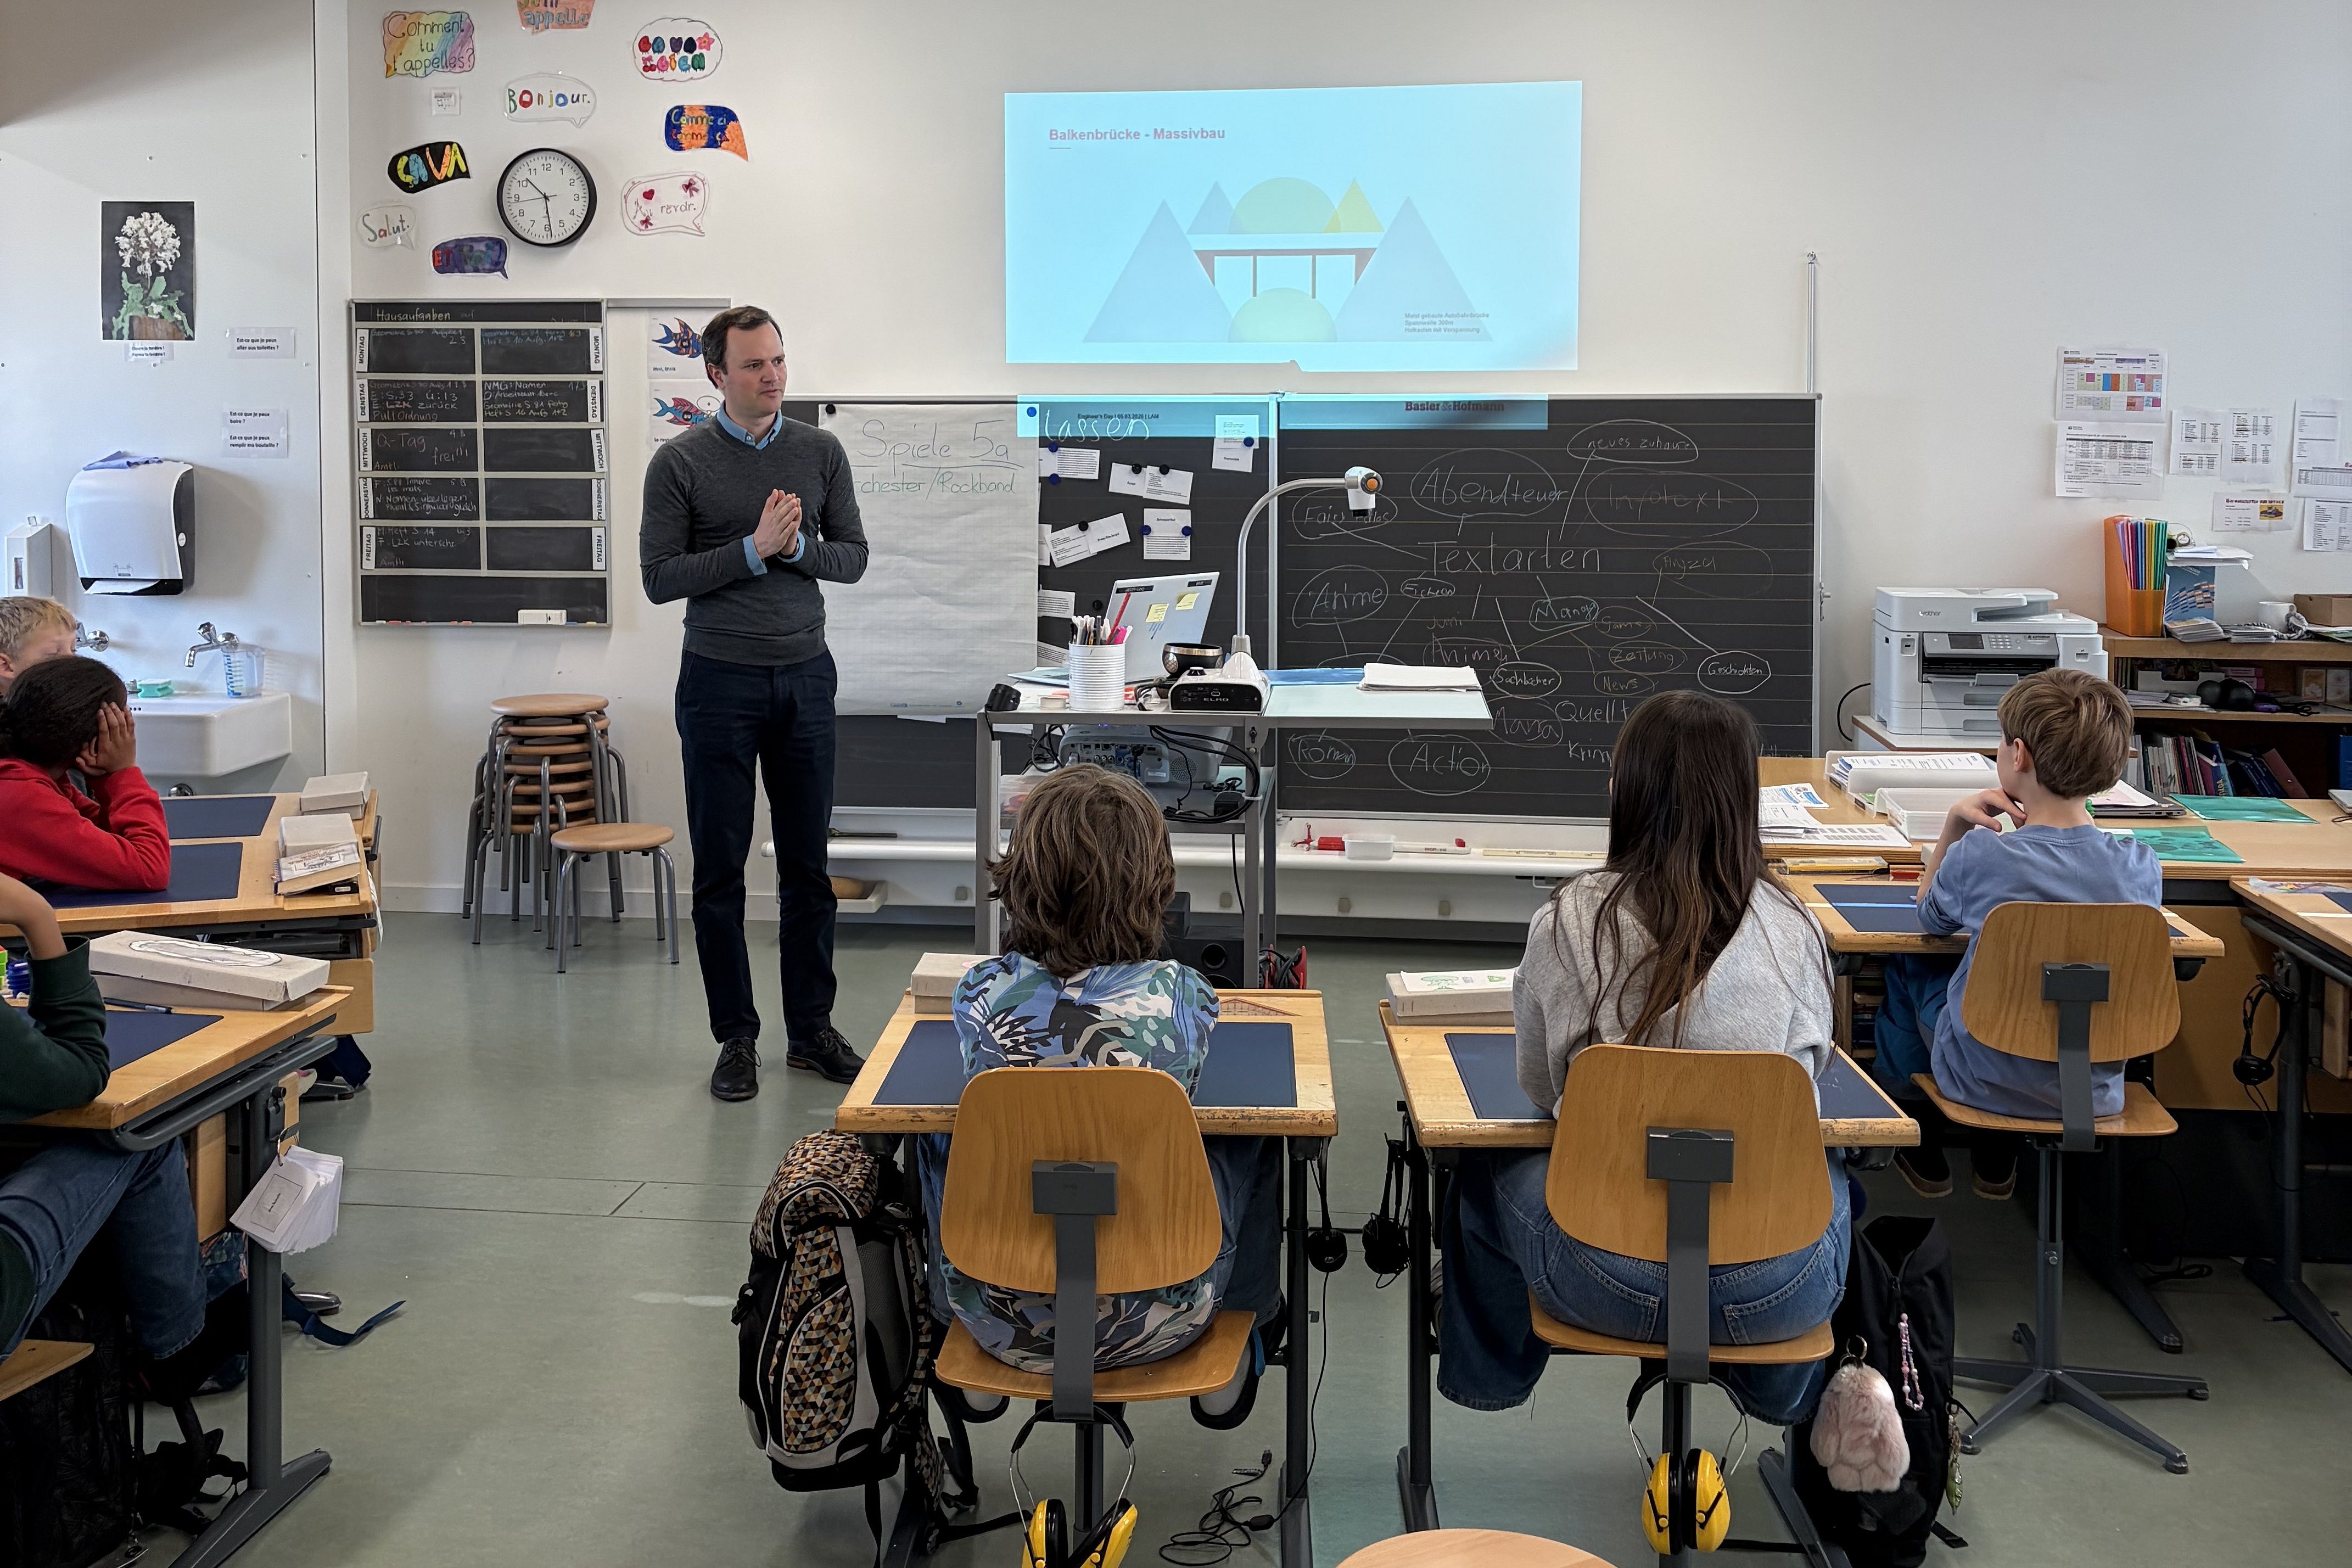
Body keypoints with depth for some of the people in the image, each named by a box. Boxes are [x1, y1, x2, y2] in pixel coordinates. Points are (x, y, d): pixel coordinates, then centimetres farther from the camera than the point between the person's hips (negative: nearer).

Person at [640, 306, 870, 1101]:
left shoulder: (821, 452, 6)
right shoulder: (680, 462, -4)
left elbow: (852, 557, 8)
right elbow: (659, 577, -8)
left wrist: (797, 546, -12)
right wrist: (754, 548, -16)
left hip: (805, 677, 3)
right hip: (720, 682, -3)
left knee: (808, 865, 8)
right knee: (721, 870, 3)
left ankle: (812, 1029, 19)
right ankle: (737, 1037, 14)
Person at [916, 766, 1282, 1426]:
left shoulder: (981, 994, -18)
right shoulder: (1185, 998, -20)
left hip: (1004, 1321, 1)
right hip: (1157, 1319, -1)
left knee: (940, 1134, 30)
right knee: (1252, 1138, 24)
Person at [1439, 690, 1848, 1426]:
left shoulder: (1568, 923, -9)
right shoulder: (1791, 929, -6)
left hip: (1611, 1282, -1)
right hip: (1774, 1295, 1)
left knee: (1488, 1173, 31)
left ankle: (1488, 1371, 54)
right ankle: (1788, 1394, 51)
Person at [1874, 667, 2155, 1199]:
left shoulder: (1979, 858, -25)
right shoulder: (2141, 869, -16)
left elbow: (1930, 918, -1)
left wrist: (1955, 826, -6)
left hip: (1983, 1081, -3)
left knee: (1908, 964, 26)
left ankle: (1921, 1149, 43)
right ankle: (1996, 1162, 48)